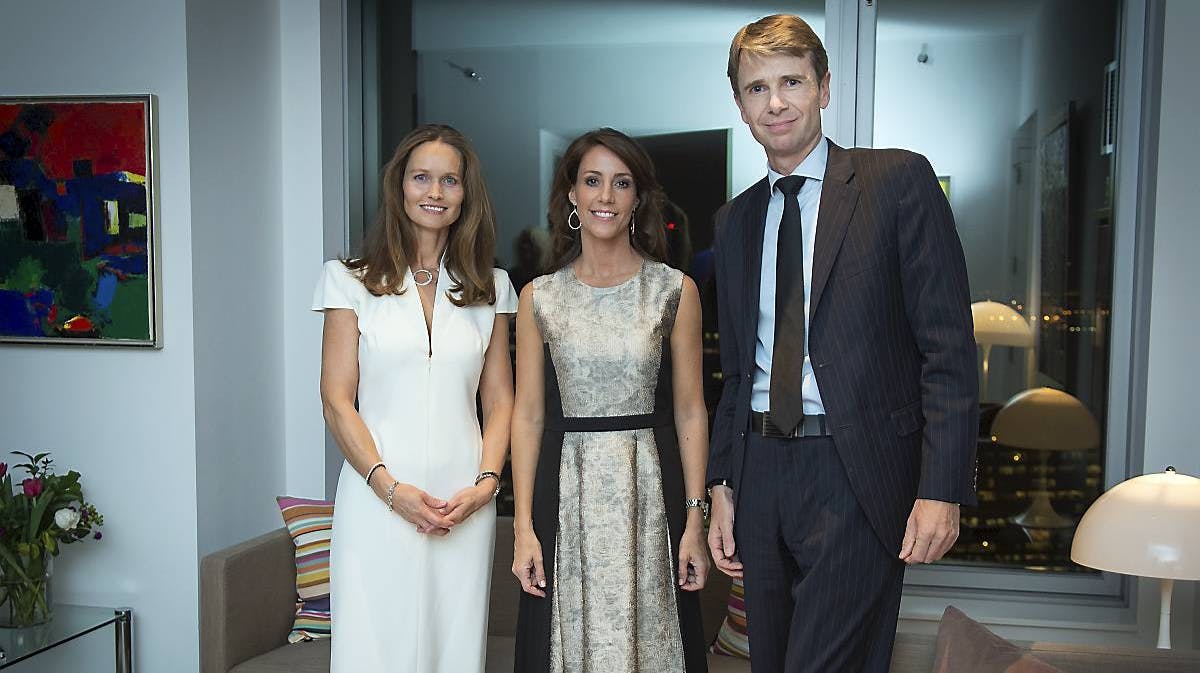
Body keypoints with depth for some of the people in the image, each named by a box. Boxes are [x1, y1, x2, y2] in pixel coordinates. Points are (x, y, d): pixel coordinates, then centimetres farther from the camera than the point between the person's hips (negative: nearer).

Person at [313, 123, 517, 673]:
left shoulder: (490, 288, 10)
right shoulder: (353, 281, 3)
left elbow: (500, 400, 10)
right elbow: (337, 401, -2)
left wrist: (485, 482, -5)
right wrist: (391, 487, -12)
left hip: (464, 504, 2)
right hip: (378, 498, -2)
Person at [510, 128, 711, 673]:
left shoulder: (675, 291, 1)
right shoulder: (538, 297, 3)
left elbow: (690, 411, 1)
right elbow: (528, 414, 3)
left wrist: (695, 519, -4)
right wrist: (523, 525, -3)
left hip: (649, 486, -1)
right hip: (566, 491, 1)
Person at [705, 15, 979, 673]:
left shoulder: (899, 180, -3)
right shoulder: (735, 220, 13)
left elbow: (949, 347, -8)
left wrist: (941, 489, -14)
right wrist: (721, 484, 10)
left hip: (857, 476, -5)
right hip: (760, 473, 6)